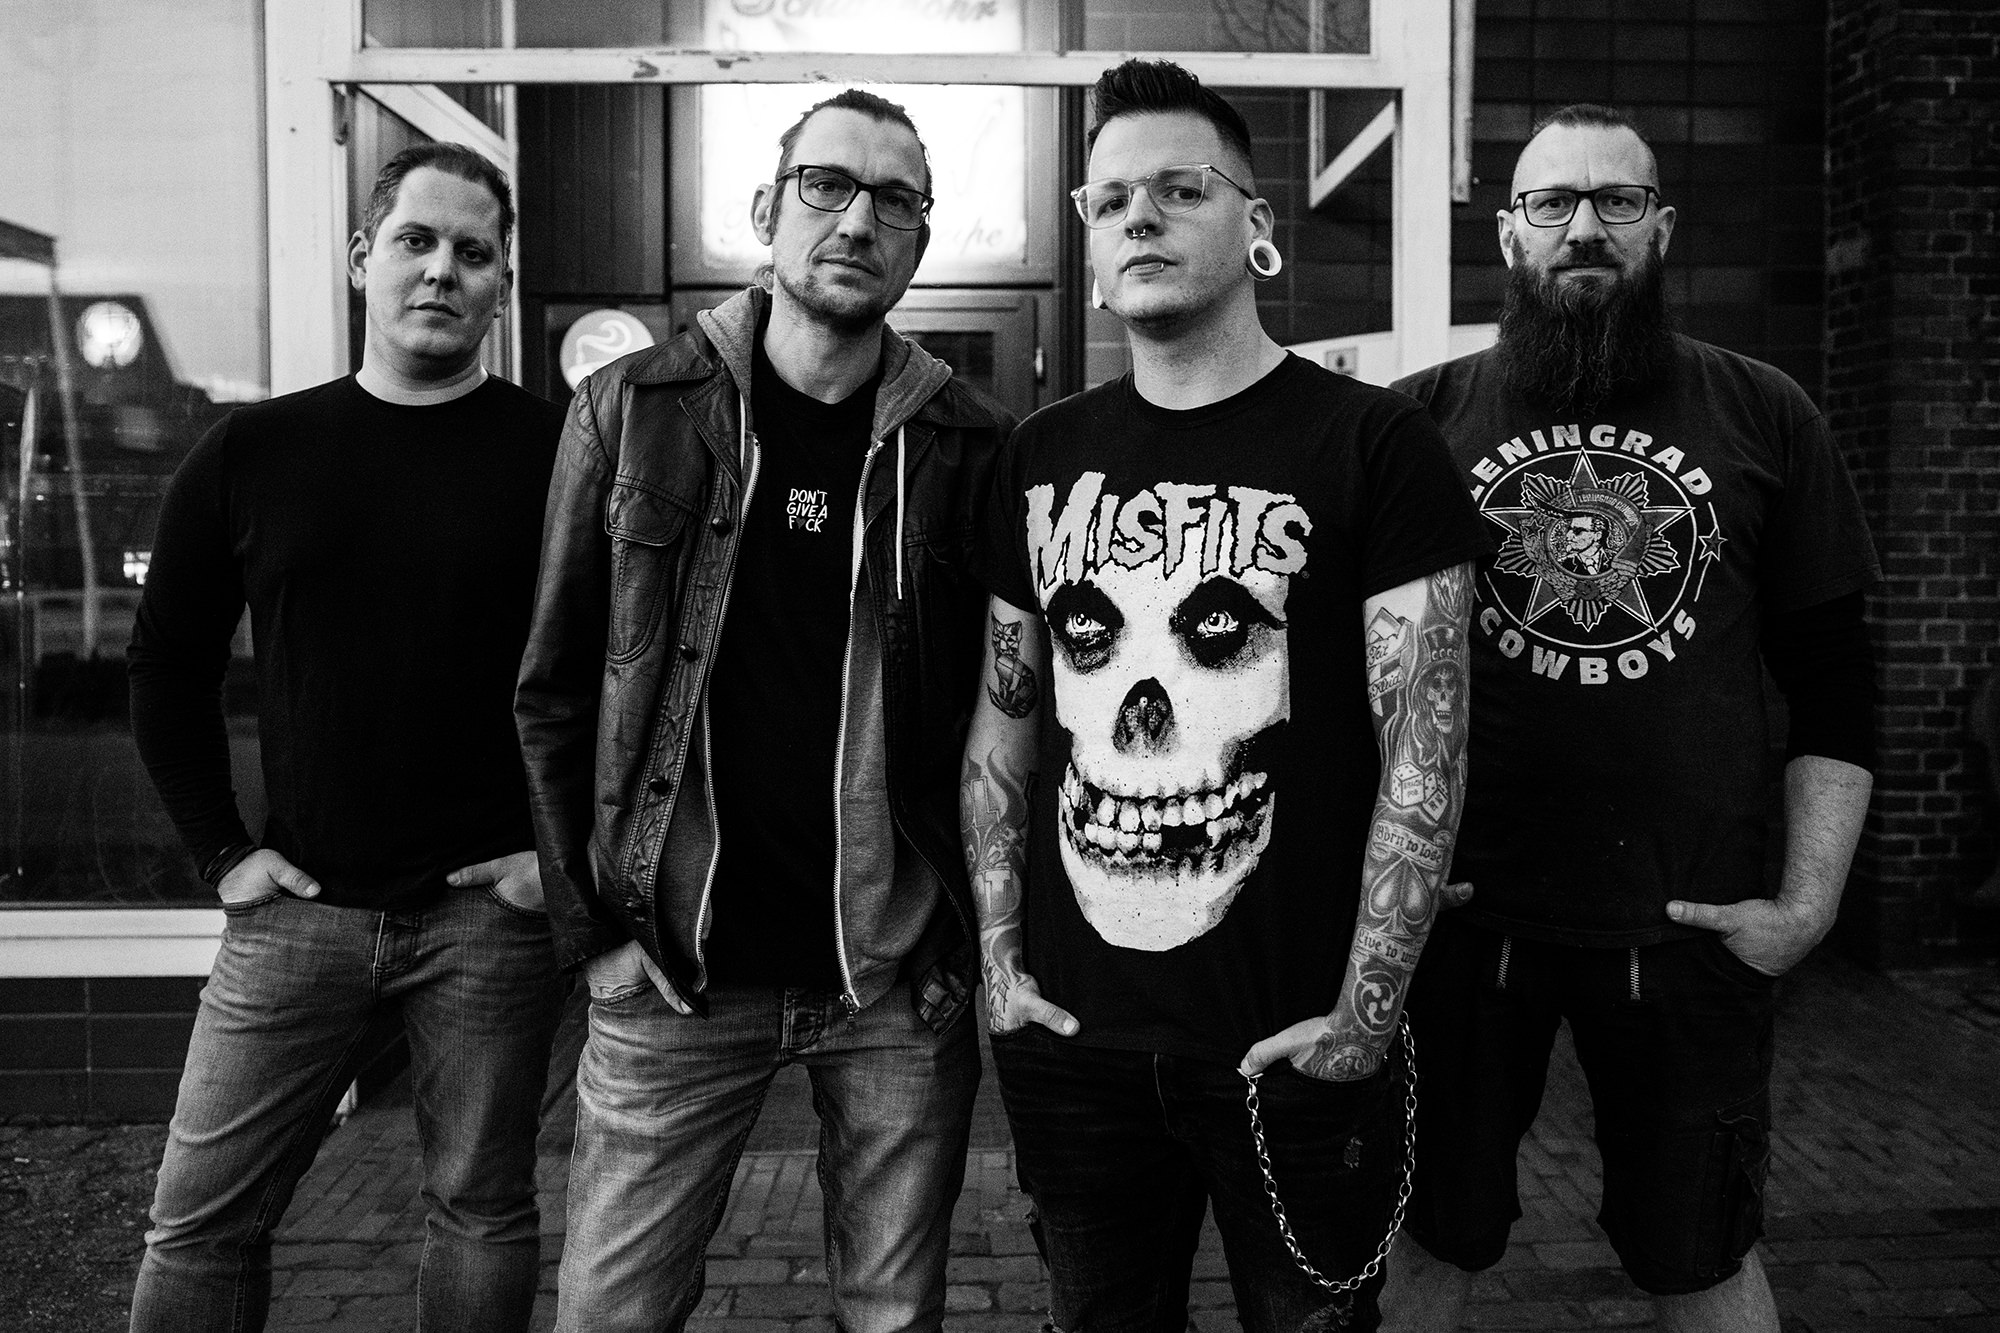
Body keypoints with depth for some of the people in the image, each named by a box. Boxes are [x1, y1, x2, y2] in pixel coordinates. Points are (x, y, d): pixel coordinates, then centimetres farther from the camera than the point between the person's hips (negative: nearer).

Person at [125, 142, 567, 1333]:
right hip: (298, 909, 3)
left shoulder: (560, 453, -3)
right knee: (199, 1221, 9)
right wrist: (221, 847, 5)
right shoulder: (253, 453, 6)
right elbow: (170, 665, 13)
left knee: (484, 1212, 10)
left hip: (489, 911, -2)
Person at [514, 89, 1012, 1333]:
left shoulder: (972, 446, 0)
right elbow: (556, 693, 2)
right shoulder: (631, 410, 0)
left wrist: (977, 929, -2)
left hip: (902, 981, 1)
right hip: (675, 968, 0)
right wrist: (594, 928, -2)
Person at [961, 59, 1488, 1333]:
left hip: (1291, 1048, -3)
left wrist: (1367, 1011, -13)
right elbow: (1004, 724, 10)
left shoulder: (1372, 441, -8)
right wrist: (999, 953, 4)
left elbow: (1424, 751, -10)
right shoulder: (1045, 454, 6)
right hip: (1073, 1039, 4)